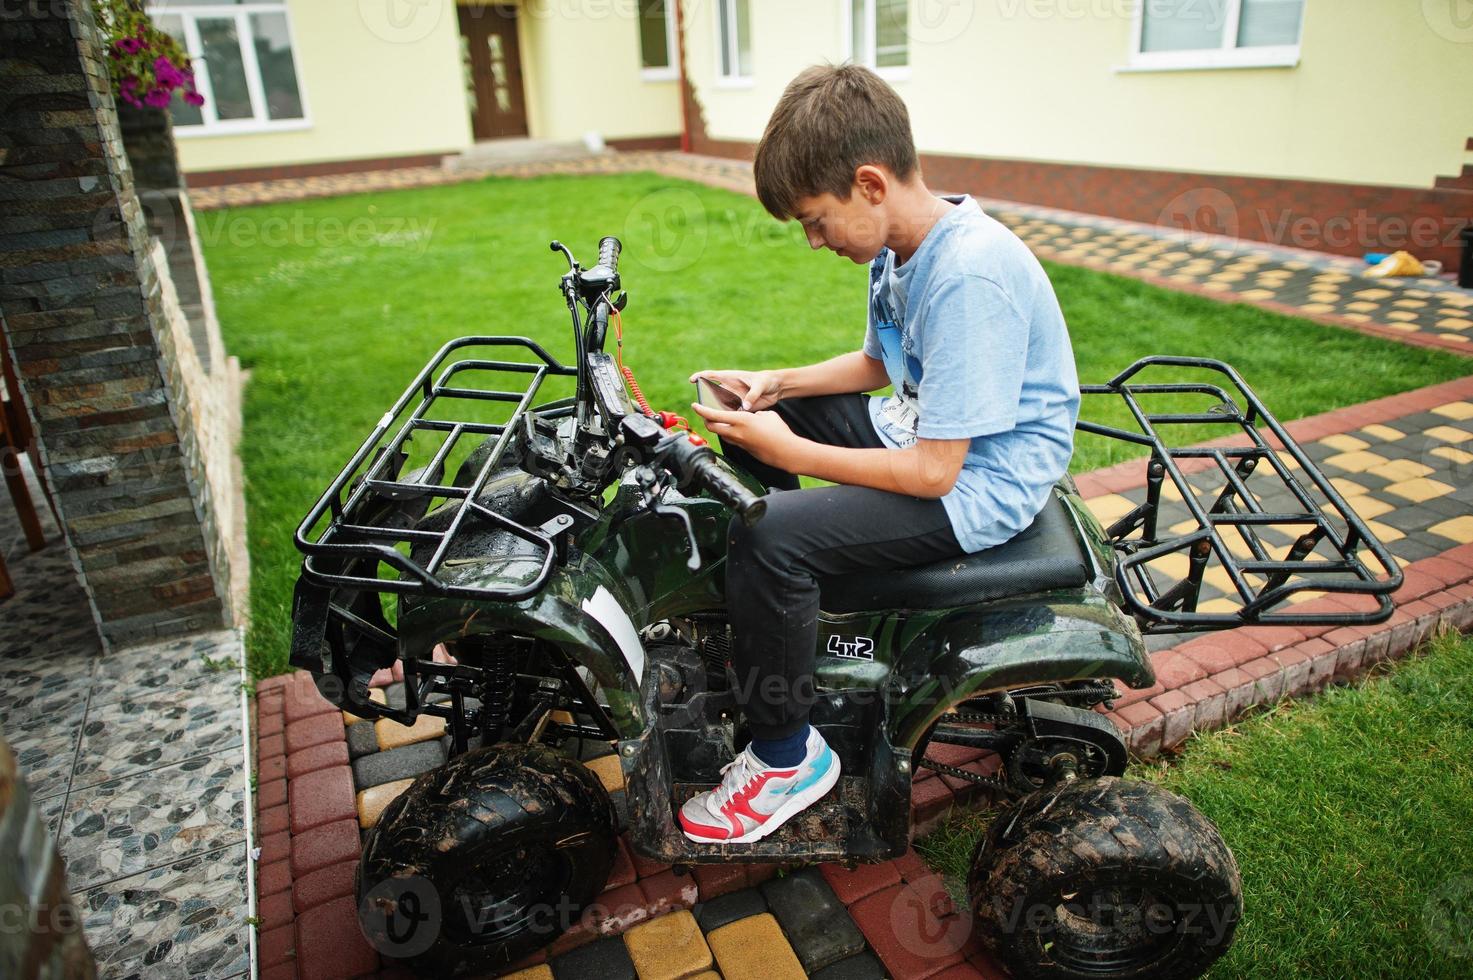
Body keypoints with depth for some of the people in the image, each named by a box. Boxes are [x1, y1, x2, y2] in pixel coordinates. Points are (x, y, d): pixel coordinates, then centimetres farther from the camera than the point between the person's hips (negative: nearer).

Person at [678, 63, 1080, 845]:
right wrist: (778, 384, 1)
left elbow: (934, 472, -29)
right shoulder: (901, 244, 0)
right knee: (744, 421, 14)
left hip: (982, 480, -10)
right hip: (923, 427, 10)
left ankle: (787, 757, -5)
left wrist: (789, 450, -24)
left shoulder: (969, 276, -29)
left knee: (768, 537, -26)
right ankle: (770, 611, 27)